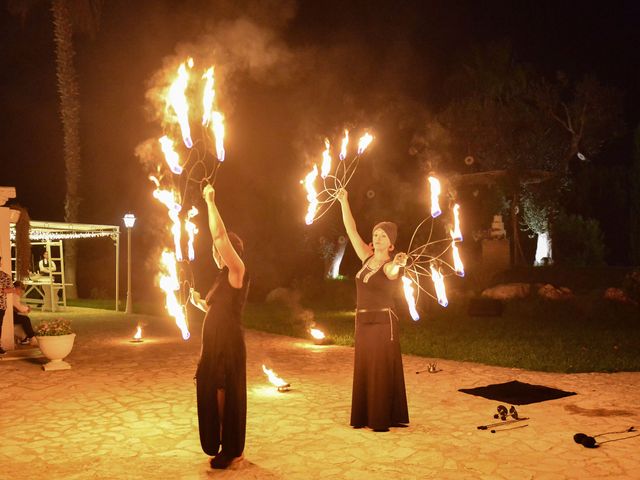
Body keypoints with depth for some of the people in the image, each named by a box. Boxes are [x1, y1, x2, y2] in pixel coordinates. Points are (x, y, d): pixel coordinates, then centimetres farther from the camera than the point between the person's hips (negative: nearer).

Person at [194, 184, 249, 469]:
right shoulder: (224, 277, 15)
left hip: (228, 345, -9)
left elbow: (220, 235, -23)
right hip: (215, 344, 9)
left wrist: (210, 201, -17)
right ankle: (223, 446, 27)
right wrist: (199, 302, 8)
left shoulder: (237, 272, -12)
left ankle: (233, 451, 12)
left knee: (228, 396, 0)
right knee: (215, 394, 14)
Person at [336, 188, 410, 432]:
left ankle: (384, 419, 4)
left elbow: (391, 272, -37)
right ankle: (365, 416, 19)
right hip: (362, 321, 7)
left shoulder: (391, 266, -11)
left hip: (383, 322, -7)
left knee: (382, 372, -3)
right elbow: (351, 231, 5)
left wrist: (398, 264, -61)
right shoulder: (367, 258, 7)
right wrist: (343, 202, 0)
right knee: (364, 372, 10)